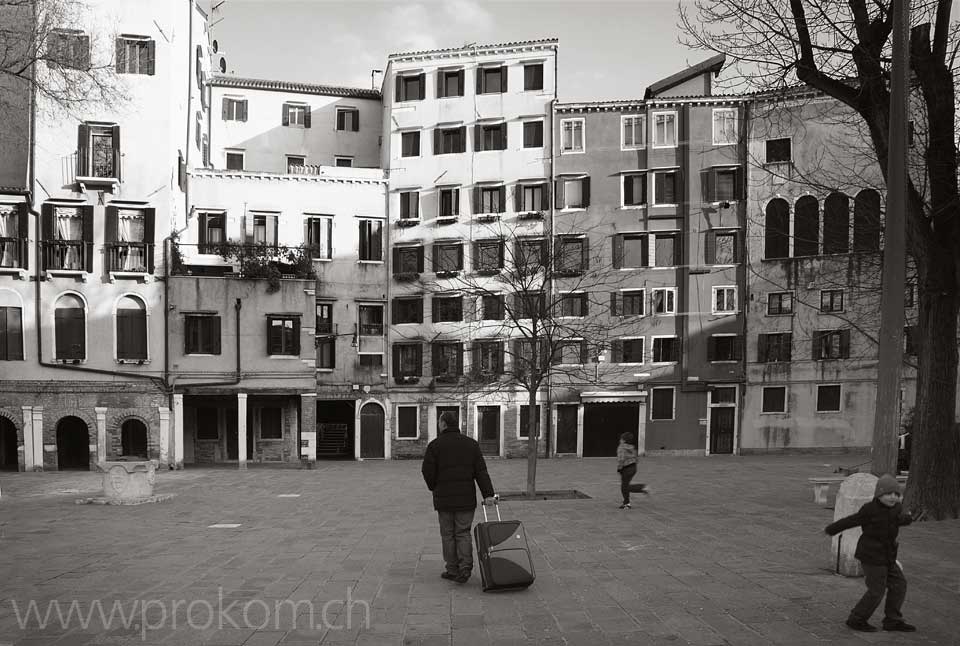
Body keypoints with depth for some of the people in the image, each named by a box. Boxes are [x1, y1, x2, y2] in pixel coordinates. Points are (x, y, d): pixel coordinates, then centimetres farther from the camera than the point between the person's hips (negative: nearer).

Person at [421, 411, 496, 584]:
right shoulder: (471, 444, 4)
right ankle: (465, 567, -5)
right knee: (463, 533, 9)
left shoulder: (435, 445, -5)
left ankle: (453, 570, 12)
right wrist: (488, 494, -6)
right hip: (467, 498, 2)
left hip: (444, 498, -2)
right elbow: (481, 471, -2)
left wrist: (434, 488, 12)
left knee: (448, 534, 9)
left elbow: (427, 471, -7)